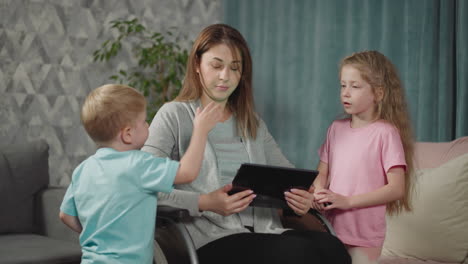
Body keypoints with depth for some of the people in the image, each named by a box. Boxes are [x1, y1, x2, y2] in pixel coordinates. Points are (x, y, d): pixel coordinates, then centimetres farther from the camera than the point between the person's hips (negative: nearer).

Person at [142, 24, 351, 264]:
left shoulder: (251, 122, 22)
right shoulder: (174, 116, 3)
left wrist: (302, 196, -5)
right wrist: (203, 203, -21)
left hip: (265, 229, 6)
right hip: (210, 238, -5)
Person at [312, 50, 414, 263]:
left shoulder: (385, 132, -9)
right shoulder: (336, 129, 7)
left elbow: (396, 188, -13)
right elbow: (322, 174, 11)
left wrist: (347, 201, -18)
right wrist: (318, 194, -11)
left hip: (365, 237, -4)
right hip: (332, 228, 5)